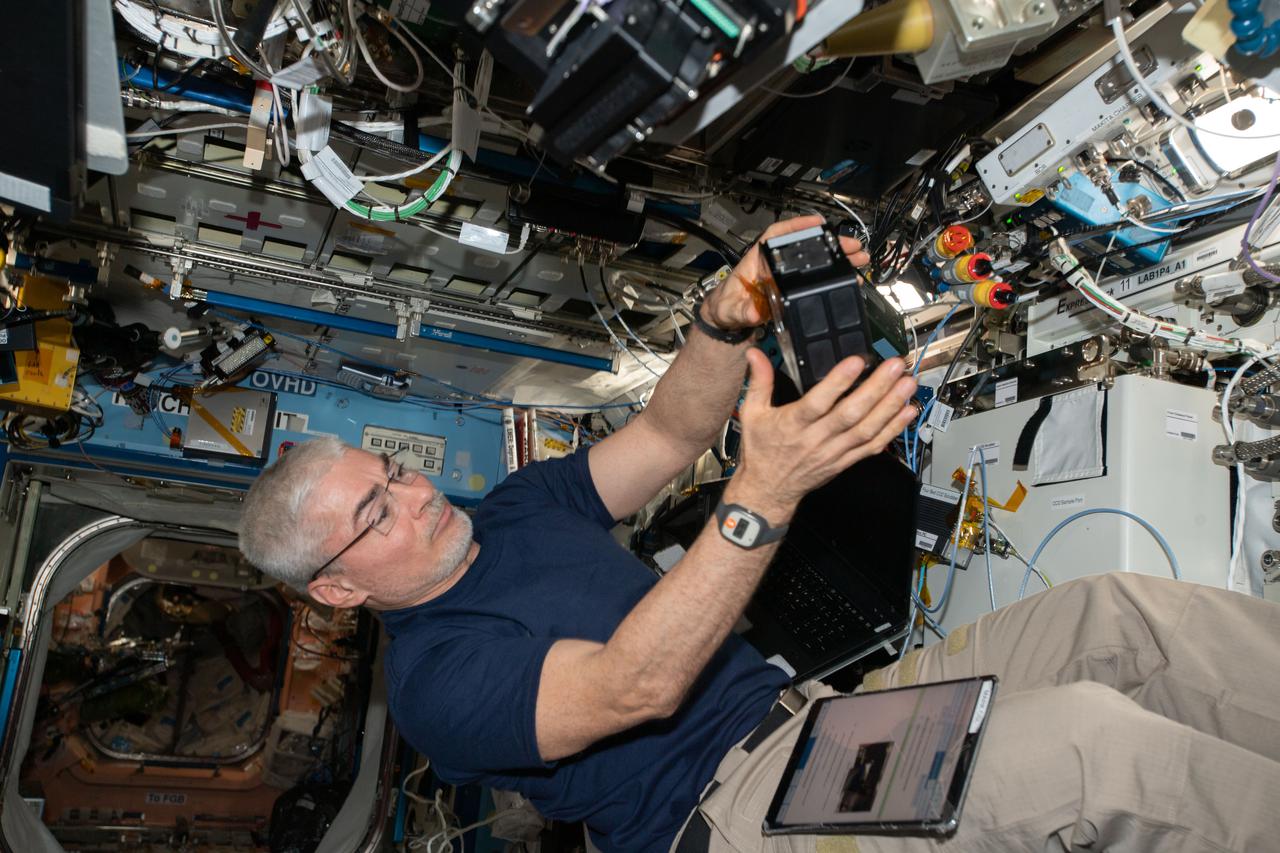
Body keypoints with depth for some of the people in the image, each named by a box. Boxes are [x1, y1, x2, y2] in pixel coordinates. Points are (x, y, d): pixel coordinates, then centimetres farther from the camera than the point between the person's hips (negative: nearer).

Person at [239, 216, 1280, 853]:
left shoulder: (514, 508, 14)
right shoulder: (433, 682, -10)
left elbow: (667, 432, 10)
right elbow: (636, 688, -25)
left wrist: (726, 320, -13)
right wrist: (765, 495, -36)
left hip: (806, 712, 8)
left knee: (1123, 612, -8)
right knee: (1091, 739, -28)